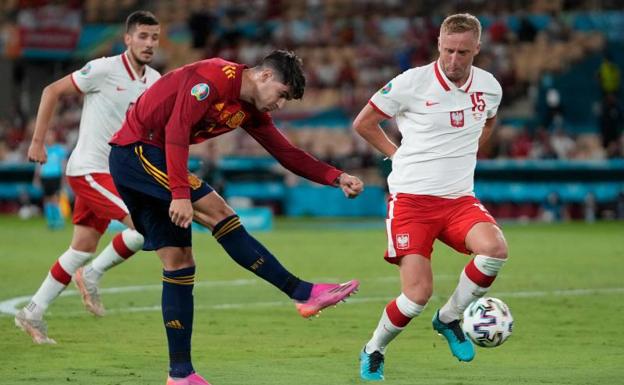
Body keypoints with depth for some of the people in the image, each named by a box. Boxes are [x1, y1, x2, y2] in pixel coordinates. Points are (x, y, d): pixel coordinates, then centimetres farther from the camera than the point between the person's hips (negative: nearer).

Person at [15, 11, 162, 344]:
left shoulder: (155, 81, 6)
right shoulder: (105, 70, -14)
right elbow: (52, 91, -6)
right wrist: (37, 141, -7)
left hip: (113, 173, 8)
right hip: (89, 170, -8)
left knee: (82, 250, 10)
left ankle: (32, 314, 20)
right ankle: (93, 275, 0)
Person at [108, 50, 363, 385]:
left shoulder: (251, 112, 13)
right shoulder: (215, 77, -15)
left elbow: (286, 153, 16)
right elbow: (177, 130, -24)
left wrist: (336, 178, 5)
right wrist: (181, 193, -30)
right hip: (136, 148, -10)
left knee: (179, 265, 4)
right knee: (219, 214, -17)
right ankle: (303, 293, -19)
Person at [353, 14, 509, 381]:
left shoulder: (490, 87, 3)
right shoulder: (412, 83, -10)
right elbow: (363, 123, 3)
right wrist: (399, 155, 5)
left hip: (460, 198, 4)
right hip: (411, 199, -4)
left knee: (495, 249, -27)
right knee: (418, 294, -14)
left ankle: (450, 319, -1)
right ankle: (373, 352, 16)